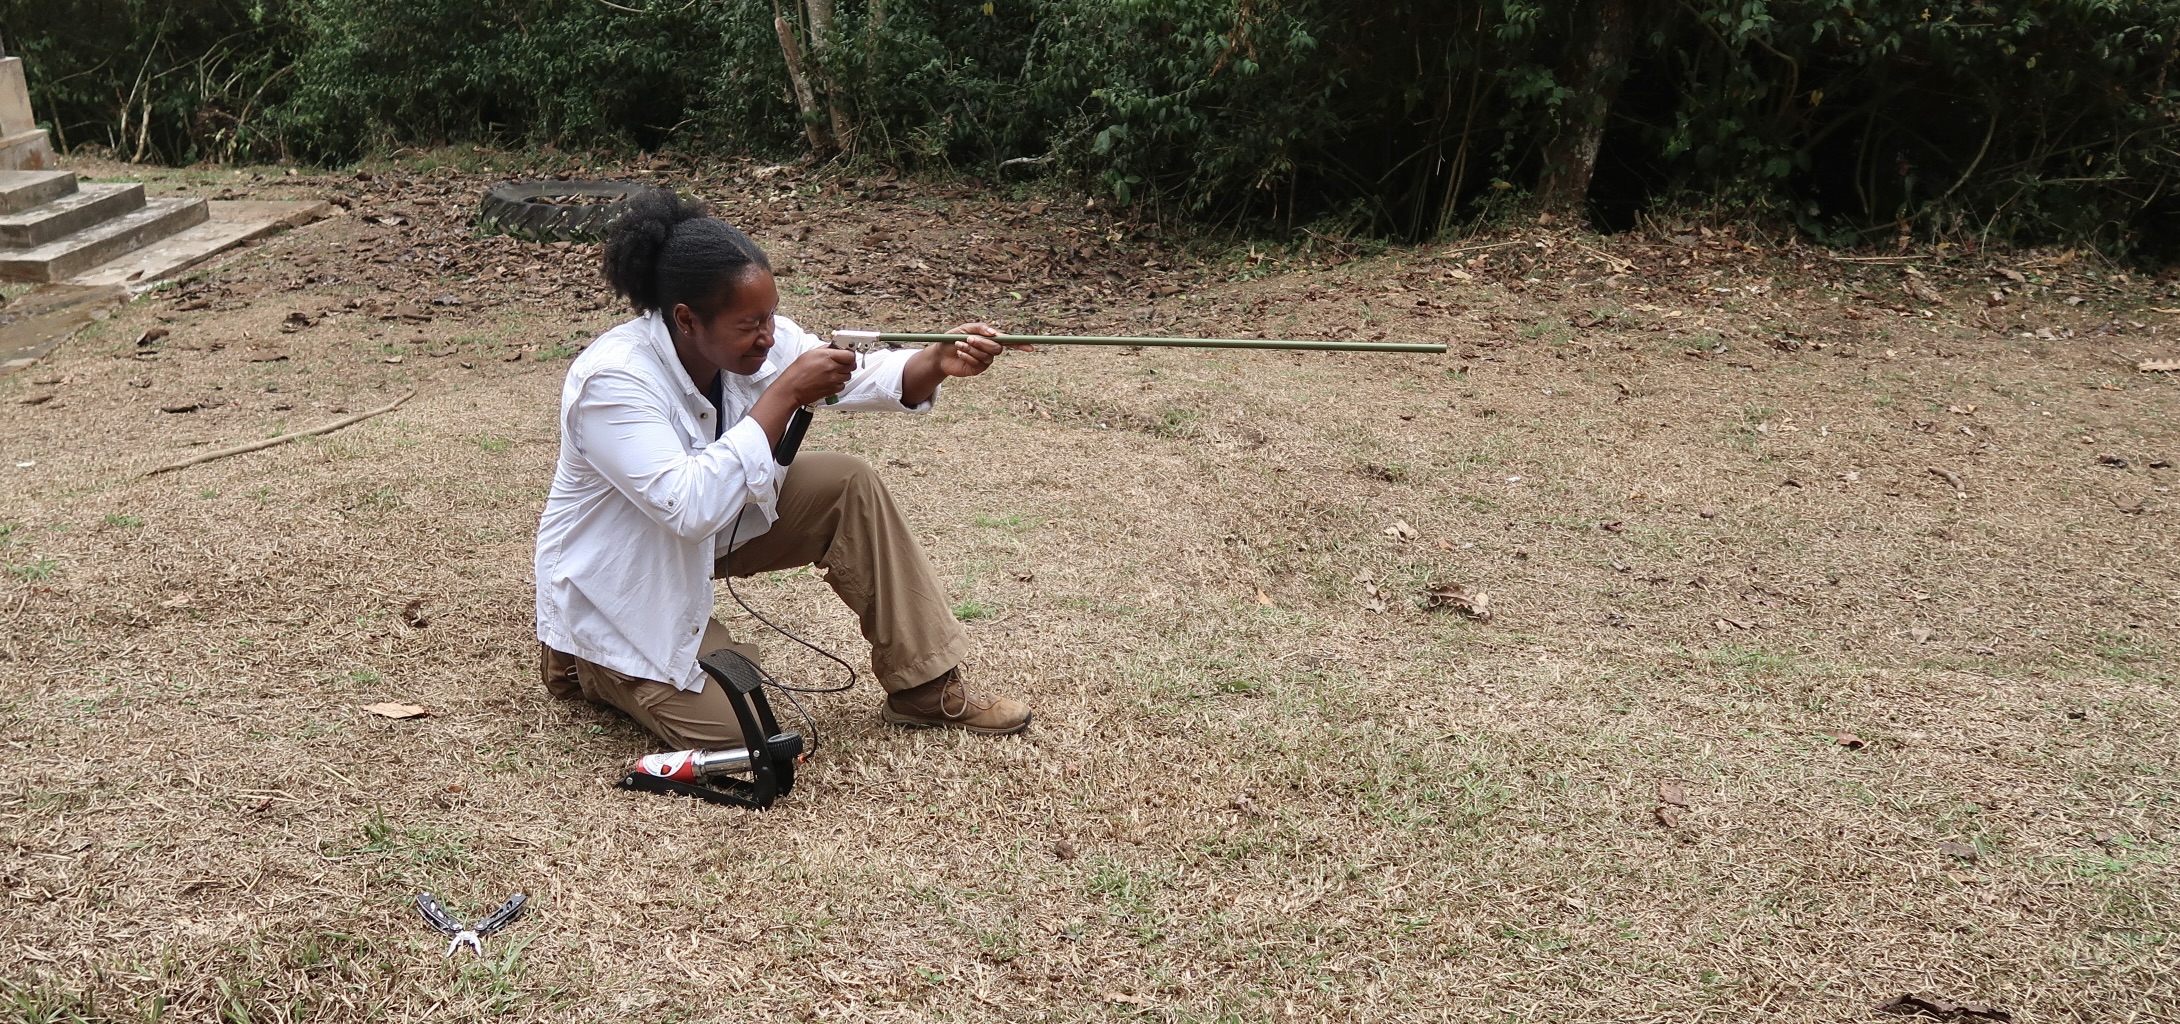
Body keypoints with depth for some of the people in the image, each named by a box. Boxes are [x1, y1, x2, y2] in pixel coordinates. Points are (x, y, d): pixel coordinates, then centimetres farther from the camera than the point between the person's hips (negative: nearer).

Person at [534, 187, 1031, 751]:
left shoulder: (755, 338, -12)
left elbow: (860, 377, -10)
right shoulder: (611, 380, -33)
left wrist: (938, 362, -32)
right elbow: (690, 506, -42)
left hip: (714, 534, 7)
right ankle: (589, 664, 11)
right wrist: (785, 394, -39)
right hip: (617, 587, -7)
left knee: (846, 484, -10)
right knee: (732, 727, -18)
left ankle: (927, 686, 0)